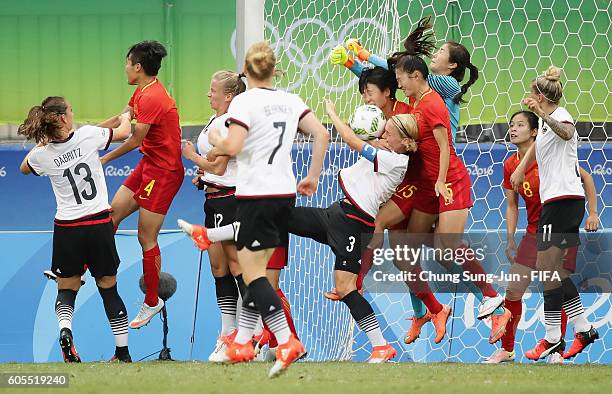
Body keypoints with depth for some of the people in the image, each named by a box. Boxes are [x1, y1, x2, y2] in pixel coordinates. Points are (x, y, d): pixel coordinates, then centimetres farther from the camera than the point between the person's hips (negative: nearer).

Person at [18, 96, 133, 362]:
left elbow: (24, 168, 19)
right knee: (109, 289, 12)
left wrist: (41, 142, 27)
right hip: (99, 224, -1)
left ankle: (64, 328, -18)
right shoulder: (88, 136, -12)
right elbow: (123, 133, 10)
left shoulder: (42, 154, -7)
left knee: (66, 289, 12)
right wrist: (125, 118, 31)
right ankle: (123, 350, 14)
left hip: (67, 228, 1)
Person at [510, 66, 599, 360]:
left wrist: (543, 114, -53)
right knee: (552, 269, 11)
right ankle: (583, 328, 13)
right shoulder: (545, 122, 18)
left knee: (546, 266, -11)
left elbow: (566, 132, -38)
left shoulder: (560, 116, -12)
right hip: (553, 200, 10)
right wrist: (521, 169, 37)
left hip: (564, 199, -10)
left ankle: (553, 338, -10)